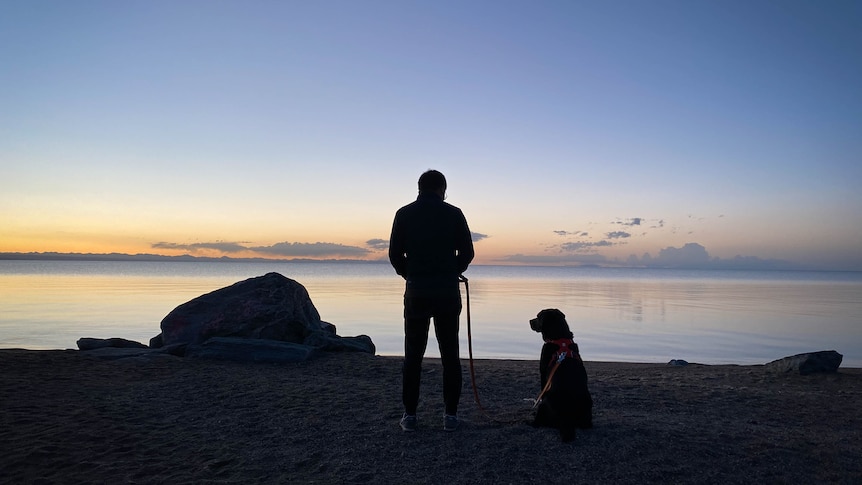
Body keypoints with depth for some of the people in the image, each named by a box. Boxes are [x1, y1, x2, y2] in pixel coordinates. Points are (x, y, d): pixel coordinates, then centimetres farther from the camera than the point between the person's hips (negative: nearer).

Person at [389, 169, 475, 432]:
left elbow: (395, 254, 1)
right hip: (447, 292, 0)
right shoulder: (453, 213, 1)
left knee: (413, 355, 8)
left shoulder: (404, 214, 2)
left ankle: (410, 415, 10)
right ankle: (451, 415, 10)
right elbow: (467, 252, 1)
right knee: (450, 354, 8)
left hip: (416, 292, 0)